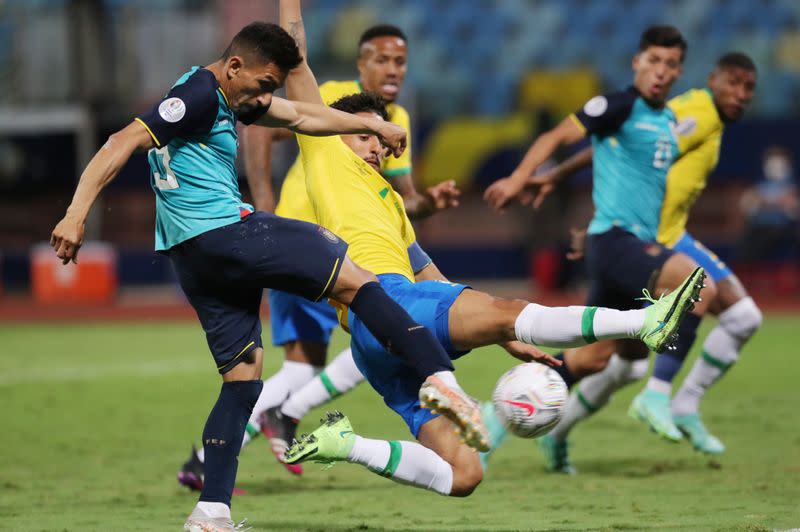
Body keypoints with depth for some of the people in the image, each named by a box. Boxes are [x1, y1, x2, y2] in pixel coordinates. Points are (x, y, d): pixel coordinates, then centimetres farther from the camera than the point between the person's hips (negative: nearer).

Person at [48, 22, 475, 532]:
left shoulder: (228, 96, 20)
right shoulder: (200, 96, -11)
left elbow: (300, 116, 32)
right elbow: (124, 142, -19)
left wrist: (371, 125, 36)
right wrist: (77, 214, -26)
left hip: (193, 258, 10)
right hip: (225, 234, -10)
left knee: (244, 374, 11)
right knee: (355, 278, -5)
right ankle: (442, 379, -16)